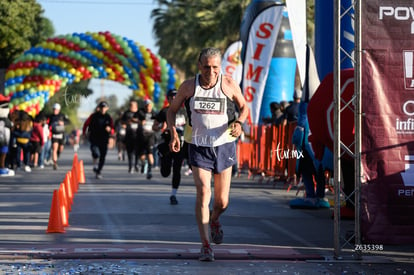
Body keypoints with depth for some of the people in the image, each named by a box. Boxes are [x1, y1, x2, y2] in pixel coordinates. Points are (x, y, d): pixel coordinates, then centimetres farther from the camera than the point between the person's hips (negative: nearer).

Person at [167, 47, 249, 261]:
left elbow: (243, 106, 10)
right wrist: (173, 133, -7)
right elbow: (172, 110, 9)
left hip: (224, 145, 1)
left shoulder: (229, 85, -5)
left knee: (222, 202, 6)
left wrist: (239, 122, -12)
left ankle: (214, 220, 43)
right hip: (198, 146, -1)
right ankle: (205, 245, -13)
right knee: (203, 192, -17)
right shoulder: (188, 87, -3)